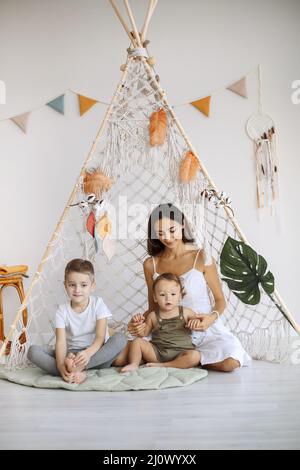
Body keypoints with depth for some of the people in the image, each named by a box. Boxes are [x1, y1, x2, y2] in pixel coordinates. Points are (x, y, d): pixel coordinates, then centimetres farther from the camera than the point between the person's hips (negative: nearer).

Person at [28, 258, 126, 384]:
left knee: (119, 338, -30)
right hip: (71, 354, 2)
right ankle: (78, 372, -32)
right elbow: (61, 342, -14)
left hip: (96, 353, -1)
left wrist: (88, 353, -37)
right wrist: (60, 364, -35)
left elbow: (100, 337, -15)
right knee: (33, 351, -20)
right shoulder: (62, 310, -3)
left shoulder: (98, 304, -6)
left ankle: (78, 367, -34)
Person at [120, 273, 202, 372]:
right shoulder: (153, 316, 8)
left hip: (180, 353, -1)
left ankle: (162, 366, -24)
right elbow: (144, 333, 17)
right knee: (137, 341, -11)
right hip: (157, 352, 1)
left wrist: (197, 321, -14)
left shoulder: (185, 312, 5)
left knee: (195, 356, -30)